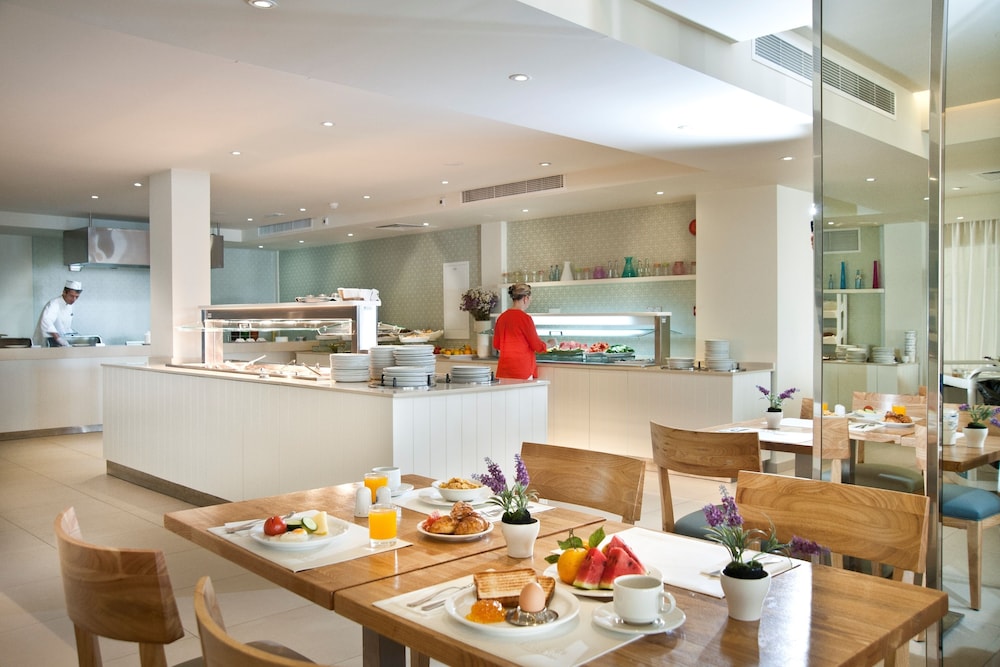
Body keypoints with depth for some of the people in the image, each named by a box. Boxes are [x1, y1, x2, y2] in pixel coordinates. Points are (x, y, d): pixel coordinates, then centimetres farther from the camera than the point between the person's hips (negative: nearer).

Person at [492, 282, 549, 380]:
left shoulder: (502, 317, 6)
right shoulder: (525, 318, -13)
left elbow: (496, 344, 15)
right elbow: (537, 346, -6)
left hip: (504, 369, 7)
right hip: (522, 369, -7)